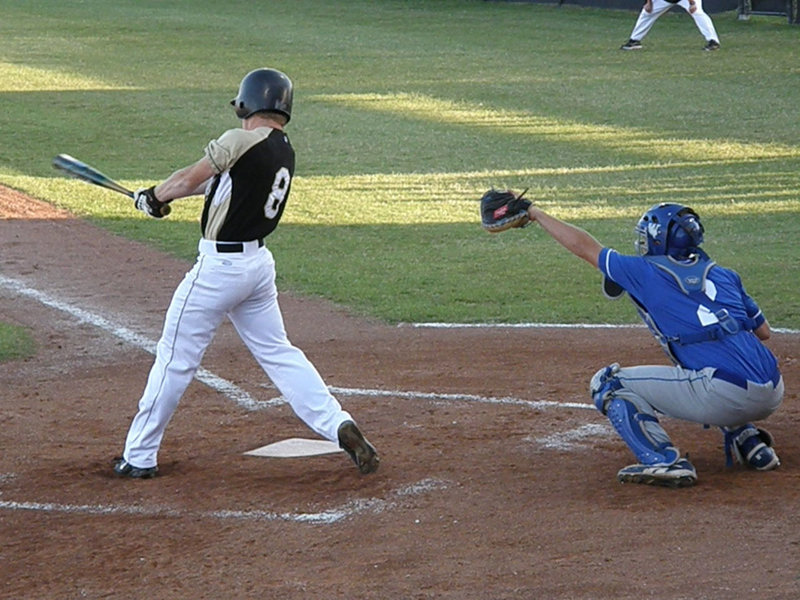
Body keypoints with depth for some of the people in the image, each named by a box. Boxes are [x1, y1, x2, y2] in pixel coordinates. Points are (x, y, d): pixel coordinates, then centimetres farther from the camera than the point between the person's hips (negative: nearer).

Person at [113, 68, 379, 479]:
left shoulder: (241, 142, -17)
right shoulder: (285, 153, 8)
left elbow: (190, 179, -7)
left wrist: (155, 195, 12)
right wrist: (163, 194, 15)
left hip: (218, 266, -7)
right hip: (259, 264, 7)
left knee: (175, 358, 3)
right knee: (278, 353, 14)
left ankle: (139, 457, 12)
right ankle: (340, 427, 1)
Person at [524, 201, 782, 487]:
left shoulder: (647, 273, 6)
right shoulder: (723, 275, 20)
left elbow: (582, 245, 16)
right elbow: (763, 331, 25)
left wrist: (536, 213, 27)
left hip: (725, 396, -7)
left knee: (608, 383, 6)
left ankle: (664, 461, -7)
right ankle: (749, 442, 23)